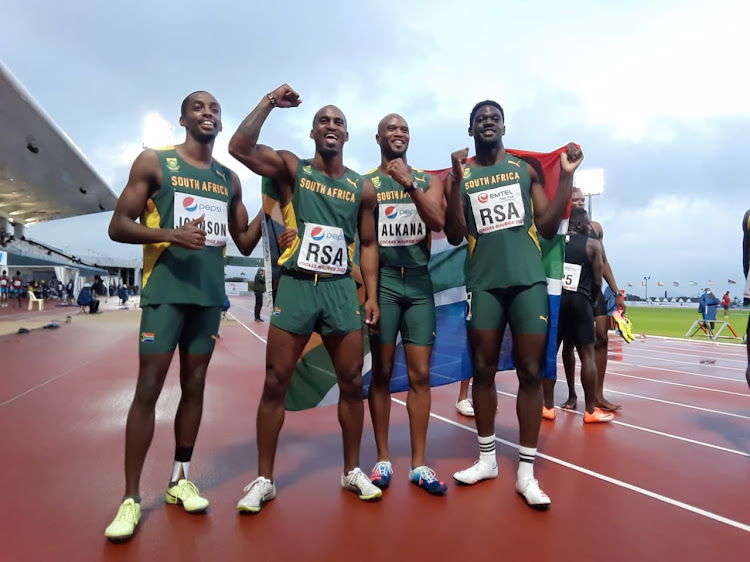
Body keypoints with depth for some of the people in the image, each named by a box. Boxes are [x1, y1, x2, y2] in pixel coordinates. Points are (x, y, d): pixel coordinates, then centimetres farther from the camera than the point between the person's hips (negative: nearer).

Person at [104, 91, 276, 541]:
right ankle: (131, 498, 7)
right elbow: (119, 226, -4)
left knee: (194, 385, 9)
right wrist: (168, 234, -21)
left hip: (210, 292, 5)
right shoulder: (153, 162, 1)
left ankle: (181, 479, 22)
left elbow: (245, 243, 16)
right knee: (148, 389, -4)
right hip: (166, 288, -4)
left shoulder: (230, 179, 13)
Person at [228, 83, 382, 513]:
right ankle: (264, 480, 16)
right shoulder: (291, 168, 4)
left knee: (353, 383, 6)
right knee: (275, 383, 1)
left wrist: (372, 294, 3)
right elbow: (239, 147, -10)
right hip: (296, 285, -2)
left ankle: (352, 471, 24)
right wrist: (270, 102, -9)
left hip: (342, 288, 2)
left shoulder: (363, 187, 10)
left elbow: (368, 243, 11)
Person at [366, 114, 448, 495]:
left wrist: (409, 184, -16)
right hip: (382, 281, -2)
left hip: (420, 282, 2)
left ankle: (419, 464, 12)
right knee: (382, 373, 3)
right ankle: (383, 459, 16)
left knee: (420, 374, 2)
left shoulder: (427, 180, 12)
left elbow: (438, 223, -6)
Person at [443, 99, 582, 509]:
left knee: (530, 372, 0)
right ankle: (487, 459, 23)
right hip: (483, 283, 0)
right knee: (483, 371, 6)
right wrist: (456, 182, -11)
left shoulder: (526, 169, 12)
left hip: (528, 279, 1)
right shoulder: (459, 176, 9)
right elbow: (454, 237, -2)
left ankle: (526, 471, 10)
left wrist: (567, 177, 0)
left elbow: (547, 228, 8)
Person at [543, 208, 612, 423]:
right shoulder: (593, 244, 3)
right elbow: (597, 281, 0)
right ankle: (591, 410, 11)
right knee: (587, 355, 5)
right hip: (579, 300, -3)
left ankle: (548, 407, 12)